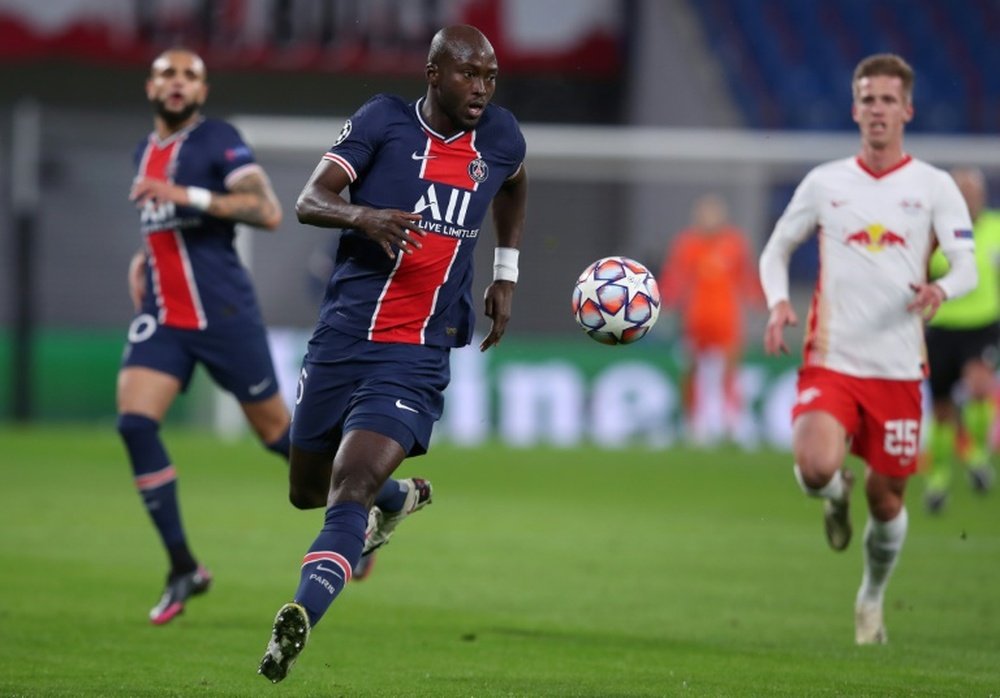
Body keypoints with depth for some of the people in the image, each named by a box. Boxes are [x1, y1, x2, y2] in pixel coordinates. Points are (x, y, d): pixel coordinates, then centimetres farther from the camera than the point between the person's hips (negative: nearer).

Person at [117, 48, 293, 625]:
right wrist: (144, 259, 14)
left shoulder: (218, 141, -8)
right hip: (162, 315, 6)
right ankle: (184, 568, -7)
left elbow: (269, 212, -20)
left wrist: (186, 195, -27)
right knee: (135, 422, -15)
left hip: (223, 313, -6)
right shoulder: (147, 152, 15)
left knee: (275, 430, 4)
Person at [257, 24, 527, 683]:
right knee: (307, 490, 16)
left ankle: (297, 622, -34)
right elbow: (310, 200, -12)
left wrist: (506, 273, 25)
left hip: (415, 359, -1)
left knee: (349, 495, -20)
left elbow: (514, 186, 31)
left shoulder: (500, 138, 5)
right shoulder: (384, 121, -4)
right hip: (341, 340, 1)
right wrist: (365, 217, -32)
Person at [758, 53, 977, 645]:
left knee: (888, 497, 7)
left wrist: (941, 290, -30)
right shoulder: (825, 183, 6)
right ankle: (838, 495, 13)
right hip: (830, 361, 0)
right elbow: (776, 250, 15)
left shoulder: (934, 187, 1)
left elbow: (968, 267, -6)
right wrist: (778, 303, -5)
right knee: (816, 467, -25)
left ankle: (872, 600, 34)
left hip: (898, 369, 0)